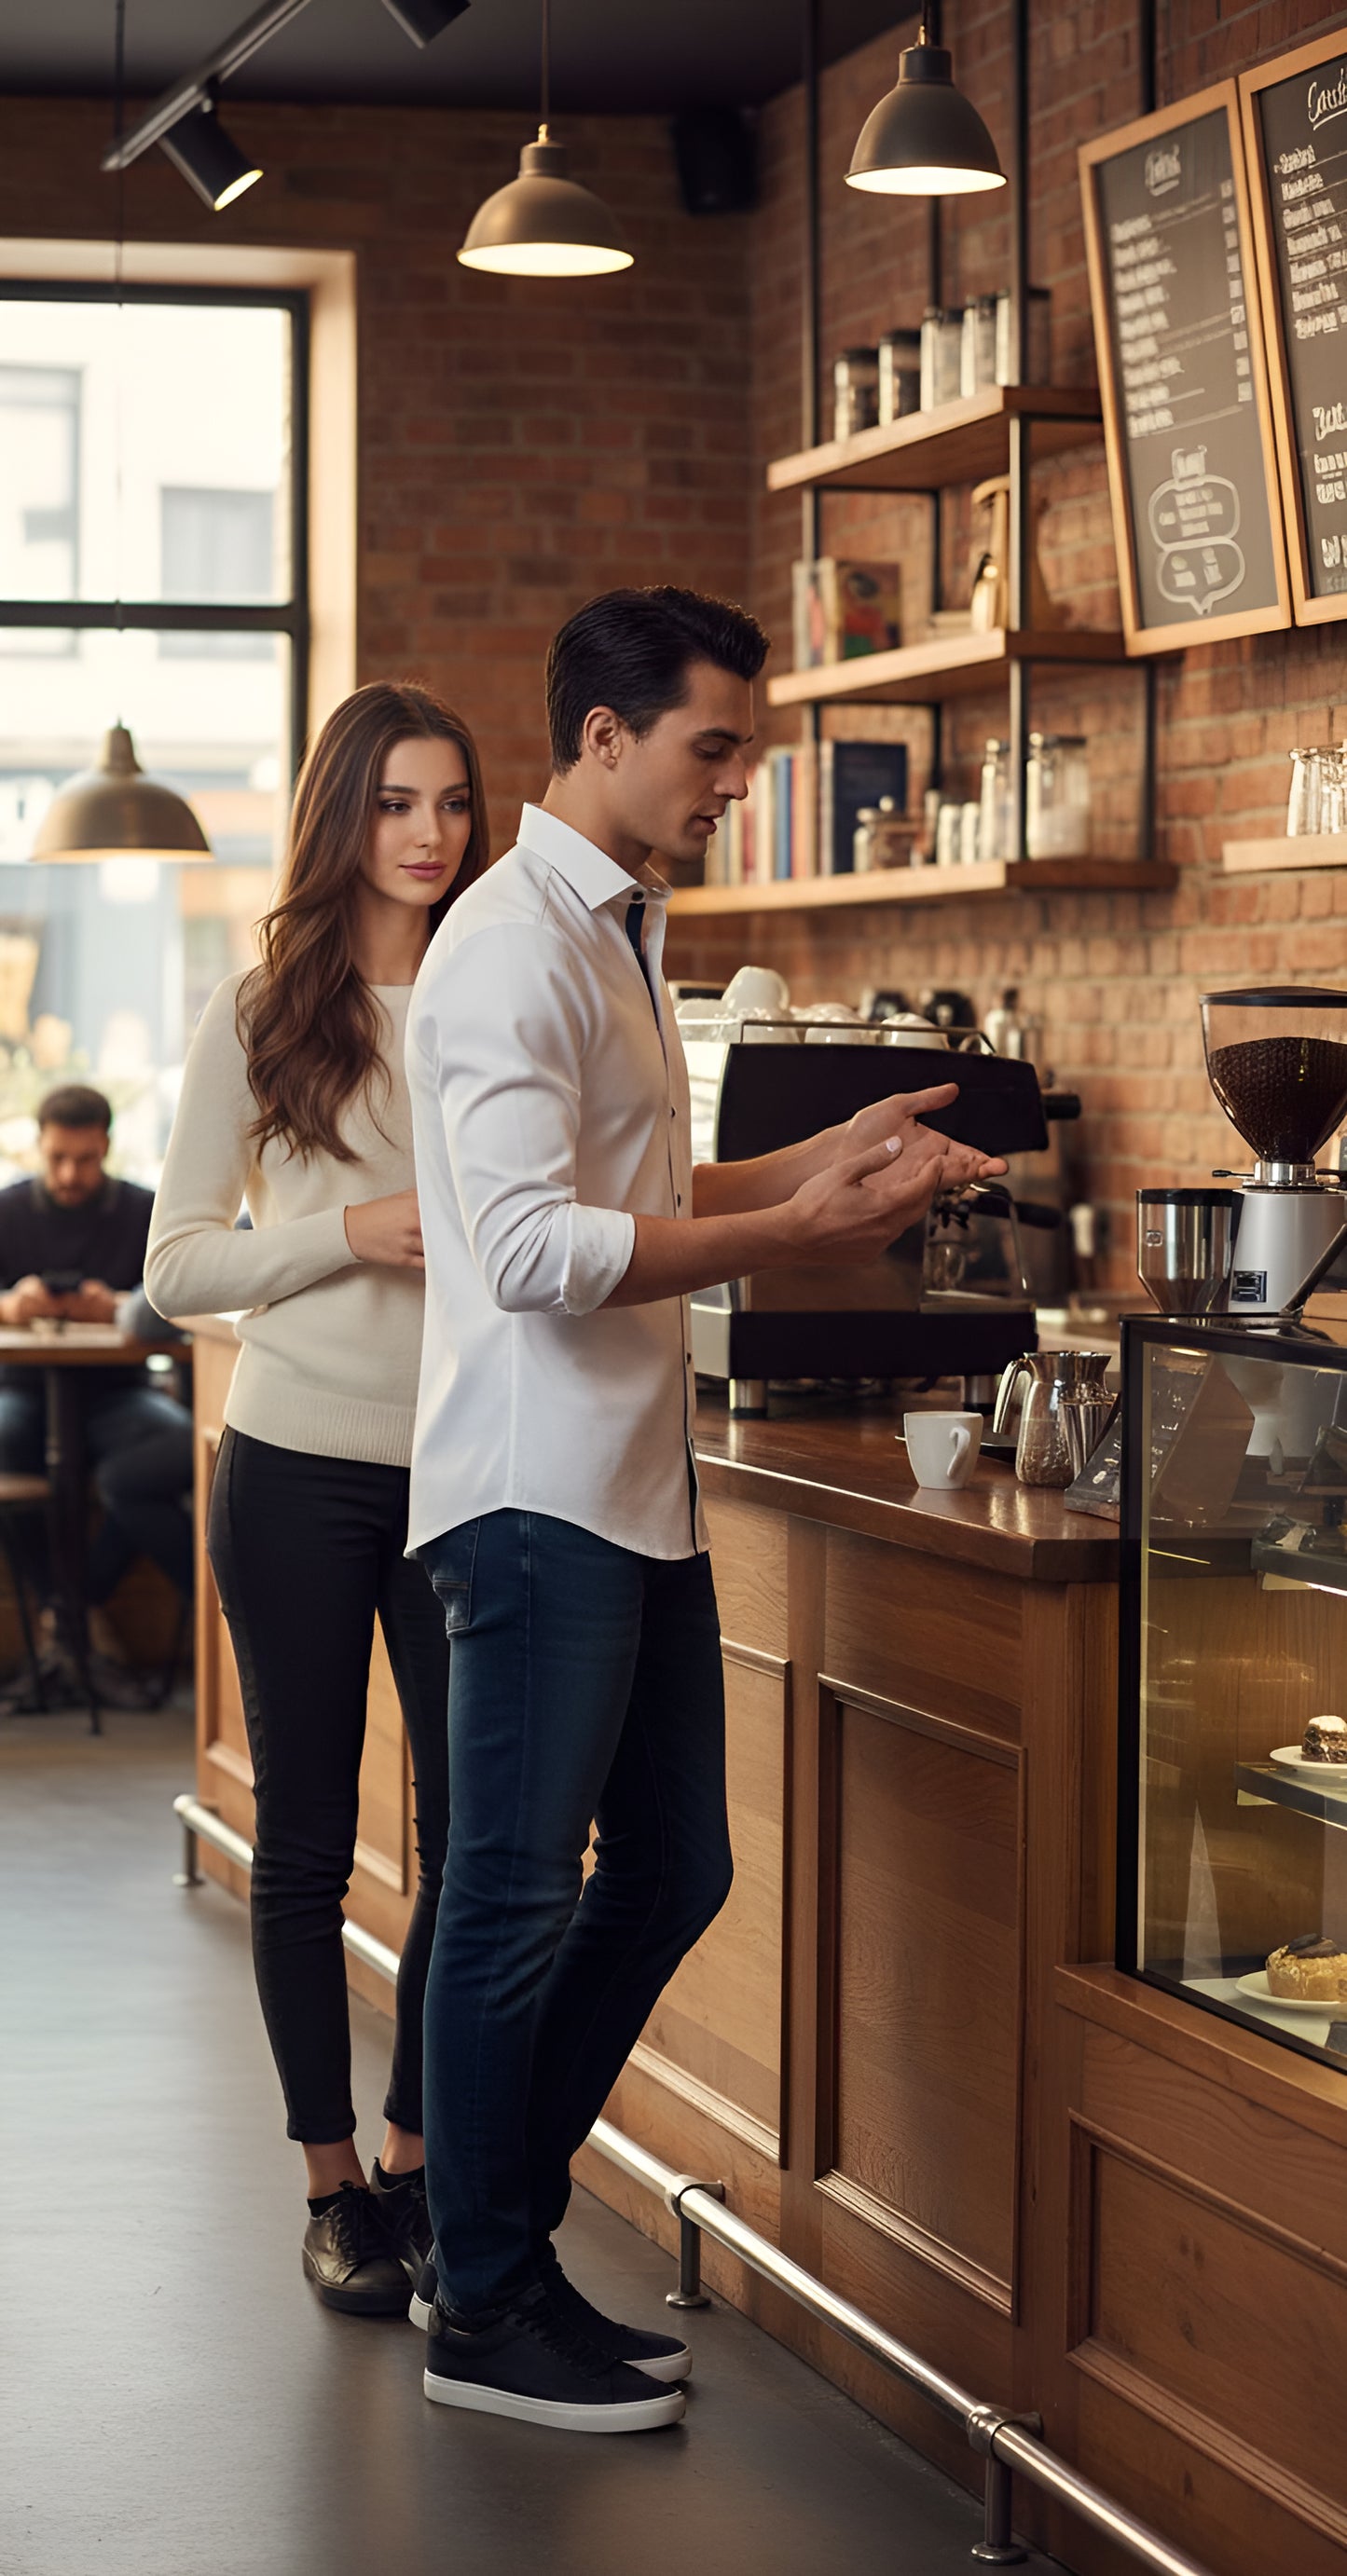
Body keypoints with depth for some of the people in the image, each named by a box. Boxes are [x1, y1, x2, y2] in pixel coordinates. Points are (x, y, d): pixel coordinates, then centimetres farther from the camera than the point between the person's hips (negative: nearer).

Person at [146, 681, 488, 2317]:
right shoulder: (261, 1017, -1)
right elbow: (176, 1267, -2)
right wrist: (356, 1232, -14)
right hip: (301, 1467, -2)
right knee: (306, 1835, 5)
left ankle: (417, 2154, 19)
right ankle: (332, 2182, 17)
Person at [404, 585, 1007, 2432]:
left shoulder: (622, 933, 17)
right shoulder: (515, 945, -15)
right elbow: (537, 1247, -23)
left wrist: (832, 1156, 15)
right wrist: (791, 1234, -20)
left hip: (637, 1483, 10)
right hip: (539, 1492, -10)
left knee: (672, 1872, 13)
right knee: (520, 1901, -1)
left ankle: (500, 2232, 25)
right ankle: (486, 2310, 11)